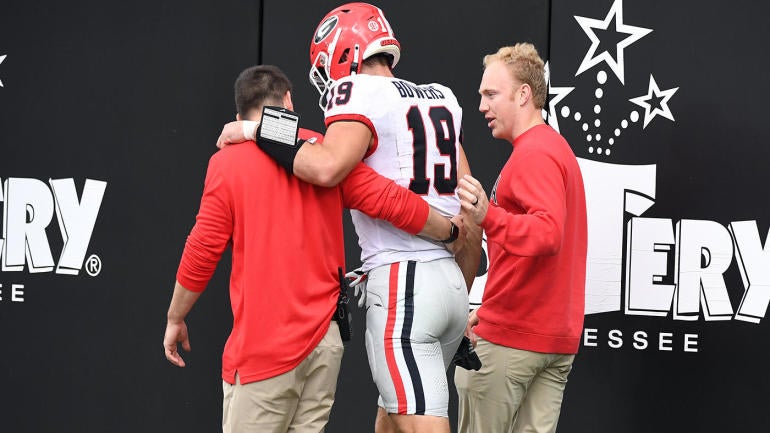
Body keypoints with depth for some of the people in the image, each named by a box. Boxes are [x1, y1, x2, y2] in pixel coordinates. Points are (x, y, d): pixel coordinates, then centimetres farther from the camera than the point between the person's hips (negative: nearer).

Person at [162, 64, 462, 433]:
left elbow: (202, 252, -2)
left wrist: (175, 318, 10)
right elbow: (393, 201, 1)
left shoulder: (227, 162, -2)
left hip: (264, 344, -4)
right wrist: (453, 231, 16)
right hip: (325, 337, 4)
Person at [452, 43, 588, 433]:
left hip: (511, 337, -9)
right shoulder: (557, 147, 19)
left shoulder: (533, 153, -13)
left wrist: (489, 218, -43)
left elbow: (548, 234, -26)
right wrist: (491, 309, 21)